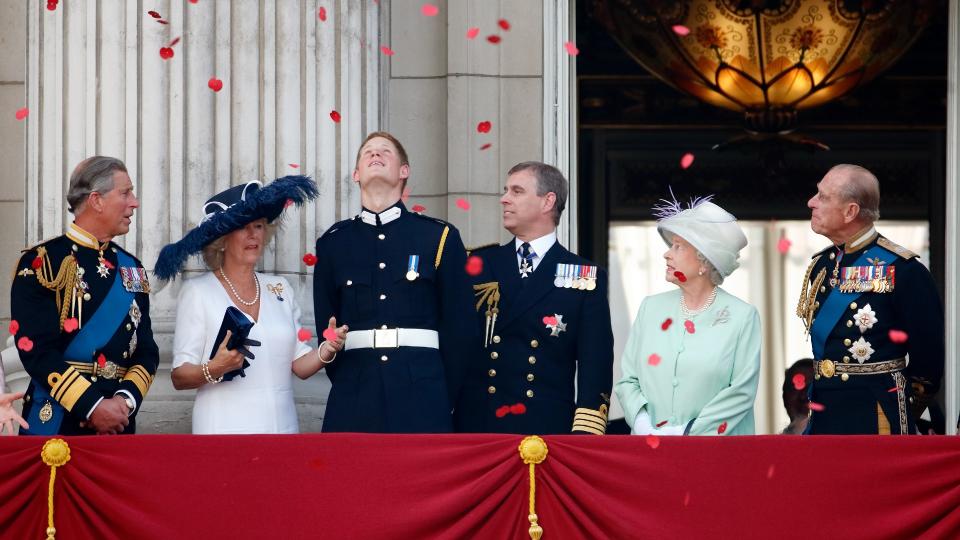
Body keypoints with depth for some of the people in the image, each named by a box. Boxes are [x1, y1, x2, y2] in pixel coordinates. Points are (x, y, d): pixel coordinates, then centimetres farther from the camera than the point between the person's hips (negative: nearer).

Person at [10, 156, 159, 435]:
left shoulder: (131, 268, 12)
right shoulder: (41, 263, -7)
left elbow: (146, 350, 8)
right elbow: (36, 350, -14)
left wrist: (127, 399, -11)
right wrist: (92, 406, -19)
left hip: (119, 423, 5)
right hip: (55, 424, -5)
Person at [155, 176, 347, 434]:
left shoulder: (280, 289, 10)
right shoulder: (197, 291, -4)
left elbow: (300, 365, 10)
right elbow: (179, 377, -7)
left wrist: (325, 352, -9)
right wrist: (213, 370, -26)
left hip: (282, 425, 4)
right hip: (224, 429, -4)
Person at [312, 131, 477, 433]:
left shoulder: (440, 238, 6)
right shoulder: (333, 243, 11)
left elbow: (458, 328, 5)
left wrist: (444, 399, 3)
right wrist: (346, 386, 5)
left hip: (421, 398, -1)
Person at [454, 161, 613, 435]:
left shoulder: (587, 278, 4)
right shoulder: (479, 265, 12)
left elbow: (595, 369, 0)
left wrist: (585, 434, -10)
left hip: (550, 428, -2)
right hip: (477, 424, 2)